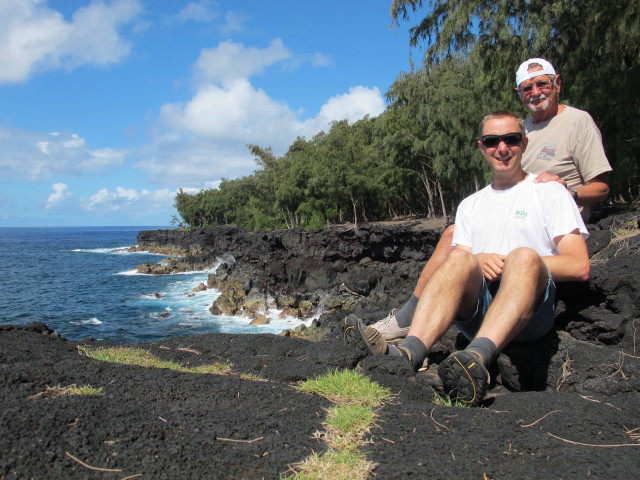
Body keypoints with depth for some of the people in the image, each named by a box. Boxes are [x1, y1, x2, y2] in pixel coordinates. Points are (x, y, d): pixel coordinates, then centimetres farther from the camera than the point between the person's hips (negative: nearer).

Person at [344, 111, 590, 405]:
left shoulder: (549, 192, 11)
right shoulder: (470, 205, 22)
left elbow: (579, 267, 1)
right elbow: (456, 265, 12)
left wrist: (517, 264, -8)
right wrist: (478, 261, -10)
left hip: (533, 310, -2)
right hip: (478, 313, 3)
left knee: (524, 256, -32)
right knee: (459, 260, -27)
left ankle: (477, 358, -54)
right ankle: (408, 353, -48)